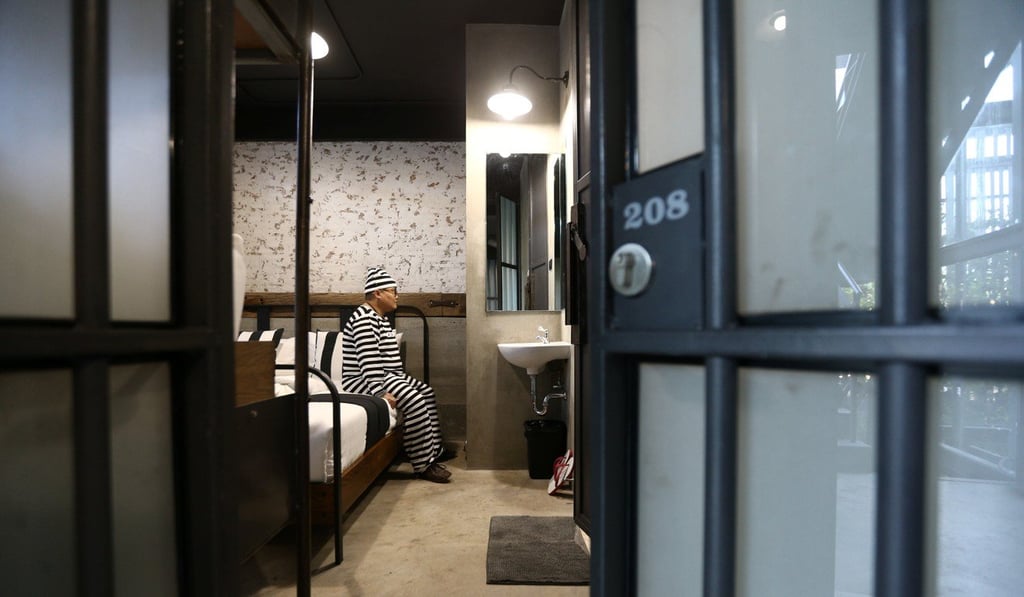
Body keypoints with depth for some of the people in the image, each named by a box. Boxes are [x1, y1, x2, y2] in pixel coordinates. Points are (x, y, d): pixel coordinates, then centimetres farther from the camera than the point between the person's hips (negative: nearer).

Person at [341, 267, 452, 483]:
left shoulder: (380, 319, 16)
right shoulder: (364, 318, -17)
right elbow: (368, 360, -27)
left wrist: (402, 381, 17)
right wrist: (380, 392, -32)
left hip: (386, 376, 11)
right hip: (362, 381, -11)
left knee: (427, 392, 9)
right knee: (414, 400, -26)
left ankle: (434, 450, 11)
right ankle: (424, 465, -19)